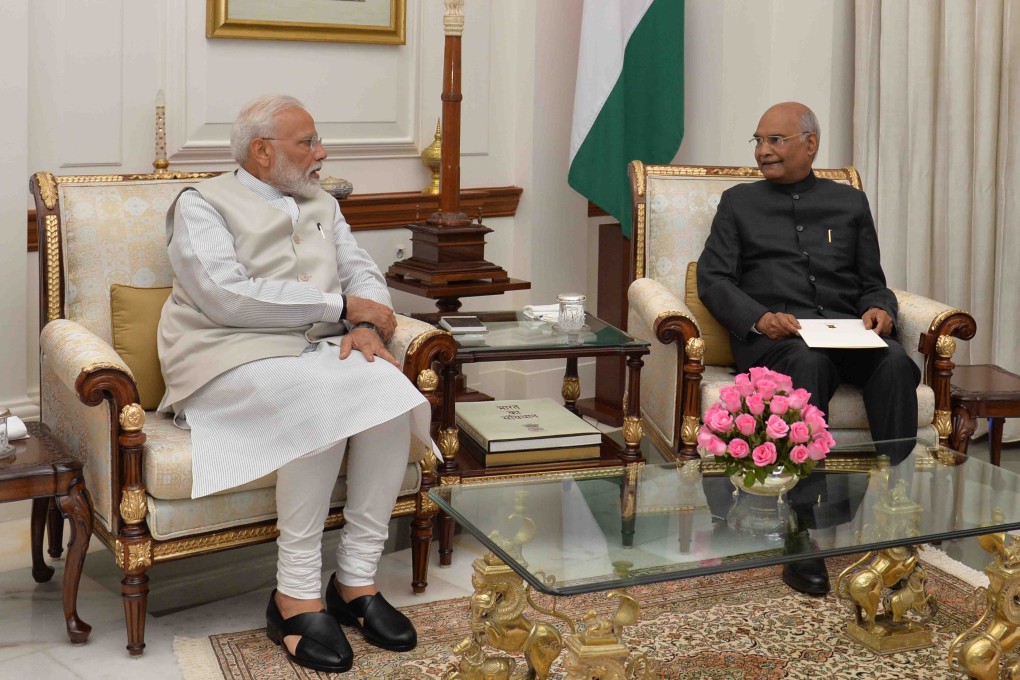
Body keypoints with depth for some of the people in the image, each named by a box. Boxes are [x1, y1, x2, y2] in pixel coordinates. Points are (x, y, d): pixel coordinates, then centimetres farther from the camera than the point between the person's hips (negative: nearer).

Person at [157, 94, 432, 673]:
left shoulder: (322, 207, 23)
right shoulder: (202, 205, 2)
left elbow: (363, 273, 15)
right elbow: (226, 295, -14)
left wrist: (365, 325, -10)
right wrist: (341, 306, -12)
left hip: (319, 352, 6)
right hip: (234, 359, -5)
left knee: (388, 386, -26)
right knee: (321, 395, -36)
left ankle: (357, 580, -20)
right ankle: (297, 595, -27)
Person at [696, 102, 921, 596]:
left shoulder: (849, 203, 24)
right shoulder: (739, 202, 19)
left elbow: (873, 282, 22)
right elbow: (712, 278, 8)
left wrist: (879, 309, -4)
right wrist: (759, 316, -12)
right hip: (773, 338, -2)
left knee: (895, 363, -33)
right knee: (808, 364, -39)